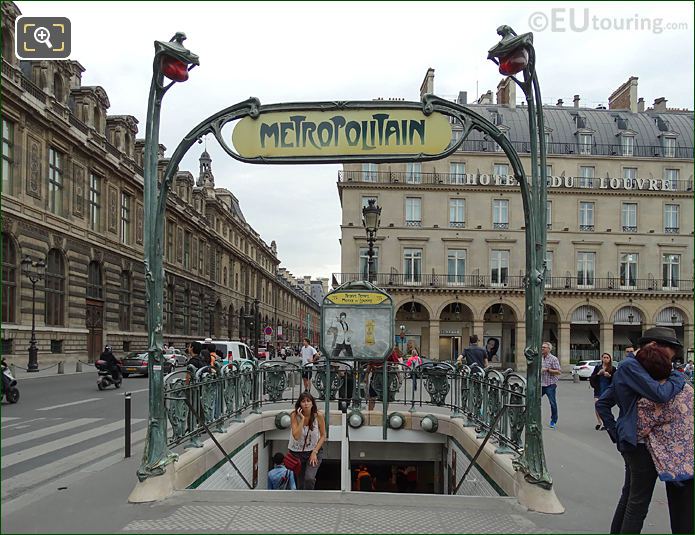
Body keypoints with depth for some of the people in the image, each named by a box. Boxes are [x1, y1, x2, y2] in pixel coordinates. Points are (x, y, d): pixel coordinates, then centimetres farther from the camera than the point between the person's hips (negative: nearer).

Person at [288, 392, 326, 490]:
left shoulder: (318, 415, -14)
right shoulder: (295, 415, -16)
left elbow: (323, 436, -4)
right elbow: (296, 436, -26)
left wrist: (315, 452, -12)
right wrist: (302, 419, -28)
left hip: (314, 451, -1)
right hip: (297, 452, 1)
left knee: (309, 478, -22)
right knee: (300, 484, 8)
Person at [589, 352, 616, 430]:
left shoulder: (612, 369, 4)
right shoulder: (597, 367, 9)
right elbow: (591, 378, 5)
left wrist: (609, 376, -15)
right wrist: (598, 373, -10)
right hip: (598, 391, 2)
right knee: (597, 408, -4)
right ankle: (599, 423, 14)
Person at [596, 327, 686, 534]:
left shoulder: (628, 367, 15)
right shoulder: (630, 366, -17)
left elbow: (602, 403, 19)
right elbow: (660, 394, -29)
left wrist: (614, 431, 12)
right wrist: (678, 377, -11)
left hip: (629, 441, 10)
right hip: (640, 441, -10)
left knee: (630, 494, 21)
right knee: (639, 501, -1)